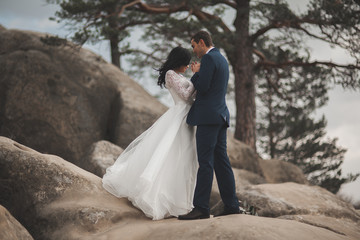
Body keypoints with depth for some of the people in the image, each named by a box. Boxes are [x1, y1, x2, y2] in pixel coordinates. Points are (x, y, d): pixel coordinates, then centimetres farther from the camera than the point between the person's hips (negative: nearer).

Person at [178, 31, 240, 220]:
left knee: (205, 163, -10)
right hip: (220, 116, 10)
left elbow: (202, 87, -16)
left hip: (208, 117, -10)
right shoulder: (222, 59, 21)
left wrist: (196, 73, 0)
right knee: (221, 161, 10)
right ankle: (231, 205, 11)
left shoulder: (209, 58, -10)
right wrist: (198, 75, 15)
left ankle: (201, 208, -10)